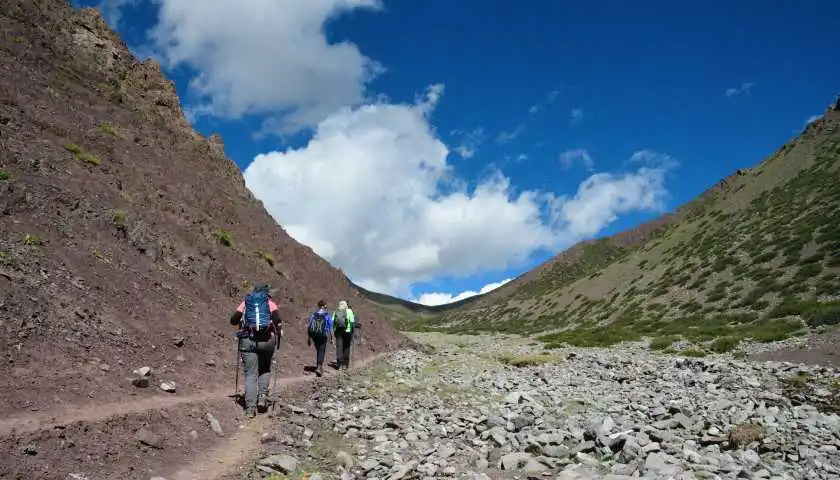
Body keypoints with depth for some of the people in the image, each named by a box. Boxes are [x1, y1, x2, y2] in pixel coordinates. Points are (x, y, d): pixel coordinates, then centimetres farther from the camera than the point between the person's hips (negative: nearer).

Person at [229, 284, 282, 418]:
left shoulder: (245, 302, 15)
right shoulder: (271, 303, 11)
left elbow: (233, 320, 8)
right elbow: (278, 320, -6)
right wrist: (279, 336, 6)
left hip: (247, 341, 1)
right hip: (266, 340, 0)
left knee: (250, 375, 5)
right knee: (265, 369, 23)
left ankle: (250, 408, 0)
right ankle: (262, 395, 5)